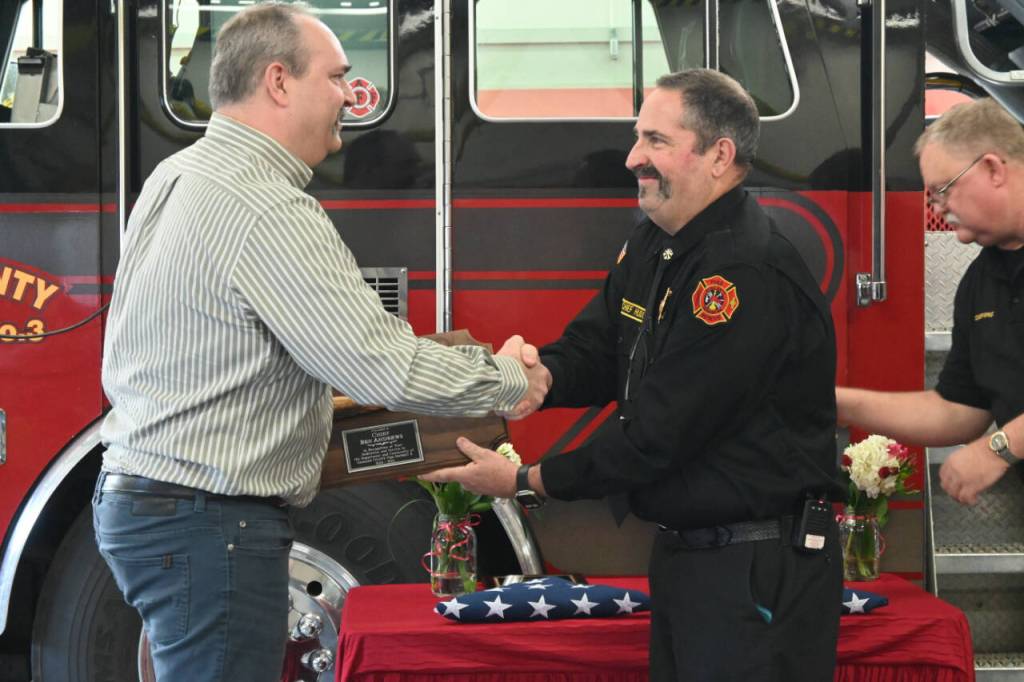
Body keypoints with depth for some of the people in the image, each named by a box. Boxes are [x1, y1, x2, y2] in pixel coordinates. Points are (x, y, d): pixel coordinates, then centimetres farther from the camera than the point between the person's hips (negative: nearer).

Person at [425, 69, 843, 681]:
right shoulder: (656, 246, 8)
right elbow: (593, 349, 11)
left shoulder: (750, 276, -24)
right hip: (683, 555, 9)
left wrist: (526, 482, -15)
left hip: (760, 574, -9)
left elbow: (659, 434, -23)